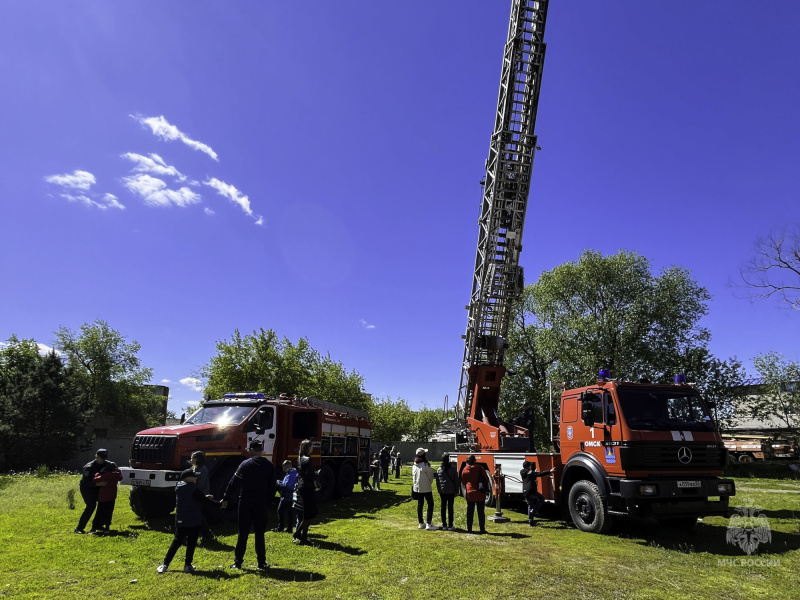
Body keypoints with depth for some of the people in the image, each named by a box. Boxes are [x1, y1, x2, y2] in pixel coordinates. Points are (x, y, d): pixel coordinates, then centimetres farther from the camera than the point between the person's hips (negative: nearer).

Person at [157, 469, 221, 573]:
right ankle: (187, 565, 11)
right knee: (191, 544, 6)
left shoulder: (178, 487, 4)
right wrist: (218, 504, 1)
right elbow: (205, 501, -11)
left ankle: (165, 565, 11)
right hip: (194, 522, -6)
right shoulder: (194, 489, -18)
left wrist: (204, 497, 17)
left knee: (176, 542, 13)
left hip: (180, 521, 6)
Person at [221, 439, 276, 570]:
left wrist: (226, 498, 4)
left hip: (245, 503, -2)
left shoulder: (245, 465, -7)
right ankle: (261, 562, 10)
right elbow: (272, 487, 6)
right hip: (261, 504, 2)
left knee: (243, 533, 7)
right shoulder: (269, 466, 2)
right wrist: (268, 502, 14)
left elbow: (234, 483, -5)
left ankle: (238, 562, 12)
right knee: (259, 533, 8)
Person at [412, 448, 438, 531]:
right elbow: (431, 475, -9)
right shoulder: (425, 465, -18)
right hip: (426, 488, -7)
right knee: (430, 504, 0)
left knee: (420, 504, 14)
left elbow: (413, 476, 11)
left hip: (417, 487, 7)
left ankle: (421, 523, 19)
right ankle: (429, 524, -4)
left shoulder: (414, 465, 4)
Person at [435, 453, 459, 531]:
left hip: (442, 491, 2)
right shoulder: (453, 469, -7)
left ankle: (444, 525, 12)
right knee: (450, 508, 2)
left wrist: (439, 492, 14)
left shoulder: (439, 470, 1)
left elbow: (437, 482, 7)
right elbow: (456, 480, -3)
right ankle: (450, 526, 4)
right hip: (451, 491, -2)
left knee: (443, 508, 9)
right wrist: (456, 491, 5)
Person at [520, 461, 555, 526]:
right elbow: (540, 474, -10)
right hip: (531, 491, -7)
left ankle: (530, 522, 10)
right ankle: (534, 510, -2)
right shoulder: (531, 473, -6)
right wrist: (550, 471, -8)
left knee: (530, 506, 14)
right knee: (541, 498, 12)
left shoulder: (522, 473, 15)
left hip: (525, 493, 7)